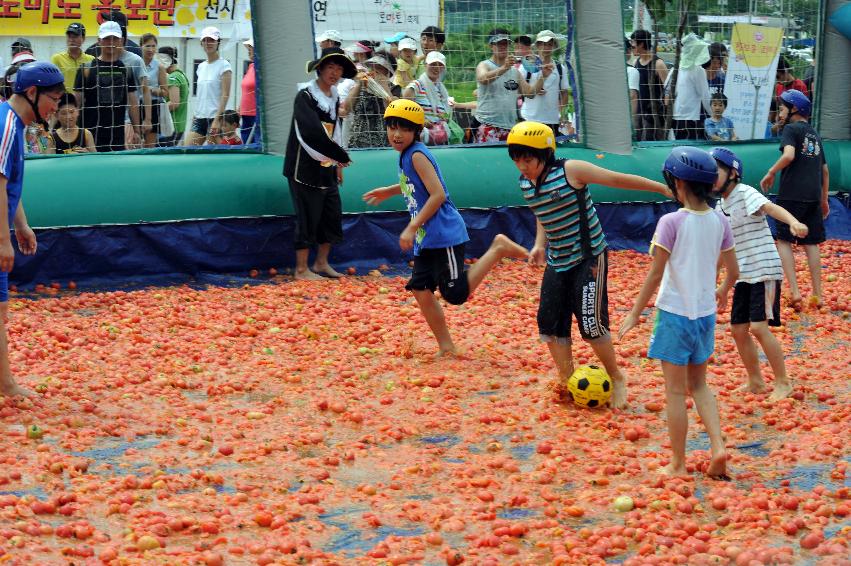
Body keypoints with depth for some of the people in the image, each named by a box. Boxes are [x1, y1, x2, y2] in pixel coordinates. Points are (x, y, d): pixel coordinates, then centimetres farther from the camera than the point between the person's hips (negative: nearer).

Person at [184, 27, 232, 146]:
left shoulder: (223, 65, -5)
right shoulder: (201, 66, 15)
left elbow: (225, 95, -12)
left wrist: (217, 119, -18)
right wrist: (195, 116, 14)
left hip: (215, 117, -7)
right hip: (200, 117, 7)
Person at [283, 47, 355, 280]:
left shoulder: (334, 97, 12)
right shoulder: (305, 96, -14)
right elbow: (312, 132, -24)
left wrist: (337, 164, 15)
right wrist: (341, 156, -20)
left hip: (326, 168, 8)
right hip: (305, 168, -8)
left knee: (333, 216, 11)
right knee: (308, 218, -5)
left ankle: (322, 263, 24)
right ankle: (302, 269, 3)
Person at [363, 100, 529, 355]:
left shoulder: (417, 155, -14)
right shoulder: (405, 155, 12)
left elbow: (438, 195, -21)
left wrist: (412, 228, -20)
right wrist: (389, 191, 32)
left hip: (444, 235, -9)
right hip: (425, 239, 9)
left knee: (456, 295, -9)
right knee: (421, 290, 6)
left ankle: (498, 249, 1)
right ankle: (445, 347, 15)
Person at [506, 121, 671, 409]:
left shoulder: (571, 170, -19)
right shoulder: (525, 183, 1)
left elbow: (618, 179, -14)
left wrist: (664, 188, -11)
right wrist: (540, 244, 2)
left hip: (588, 258, -7)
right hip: (557, 261, 7)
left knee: (590, 324, -11)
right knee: (550, 323, 3)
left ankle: (617, 377, 10)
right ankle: (566, 381, 17)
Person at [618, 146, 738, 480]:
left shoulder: (671, 222, -17)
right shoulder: (719, 221, -1)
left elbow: (656, 275, -16)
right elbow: (733, 271, 6)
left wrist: (635, 313, -7)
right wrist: (722, 292, 28)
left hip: (675, 313, -5)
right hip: (705, 313, 5)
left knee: (675, 391, 5)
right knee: (698, 385, 21)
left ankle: (678, 464, 11)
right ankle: (718, 446, 5)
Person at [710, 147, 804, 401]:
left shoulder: (745, 194, -14)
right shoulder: (720, 206, 11)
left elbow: (771, 208, -33)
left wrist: (793, 222, -53)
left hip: (764, 270, -8)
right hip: (742, 275, 9)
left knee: (759, 327, -14)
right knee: (738, 329, 9)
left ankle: (783, 382, -1)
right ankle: (755, 382, 23)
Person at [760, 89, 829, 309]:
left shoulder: (791, 129, -2)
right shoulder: (815, 134, 20)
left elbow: (789, 155, -22)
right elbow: (824, 170, 23)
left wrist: (770, 173, -9)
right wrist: (824, 200, 29)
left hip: (792, 194, -6)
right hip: (813, 196, 6)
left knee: (784, 240, 0)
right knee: (811, 243, 11)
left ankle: (794, 291, -12)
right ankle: (817, 295, 9)